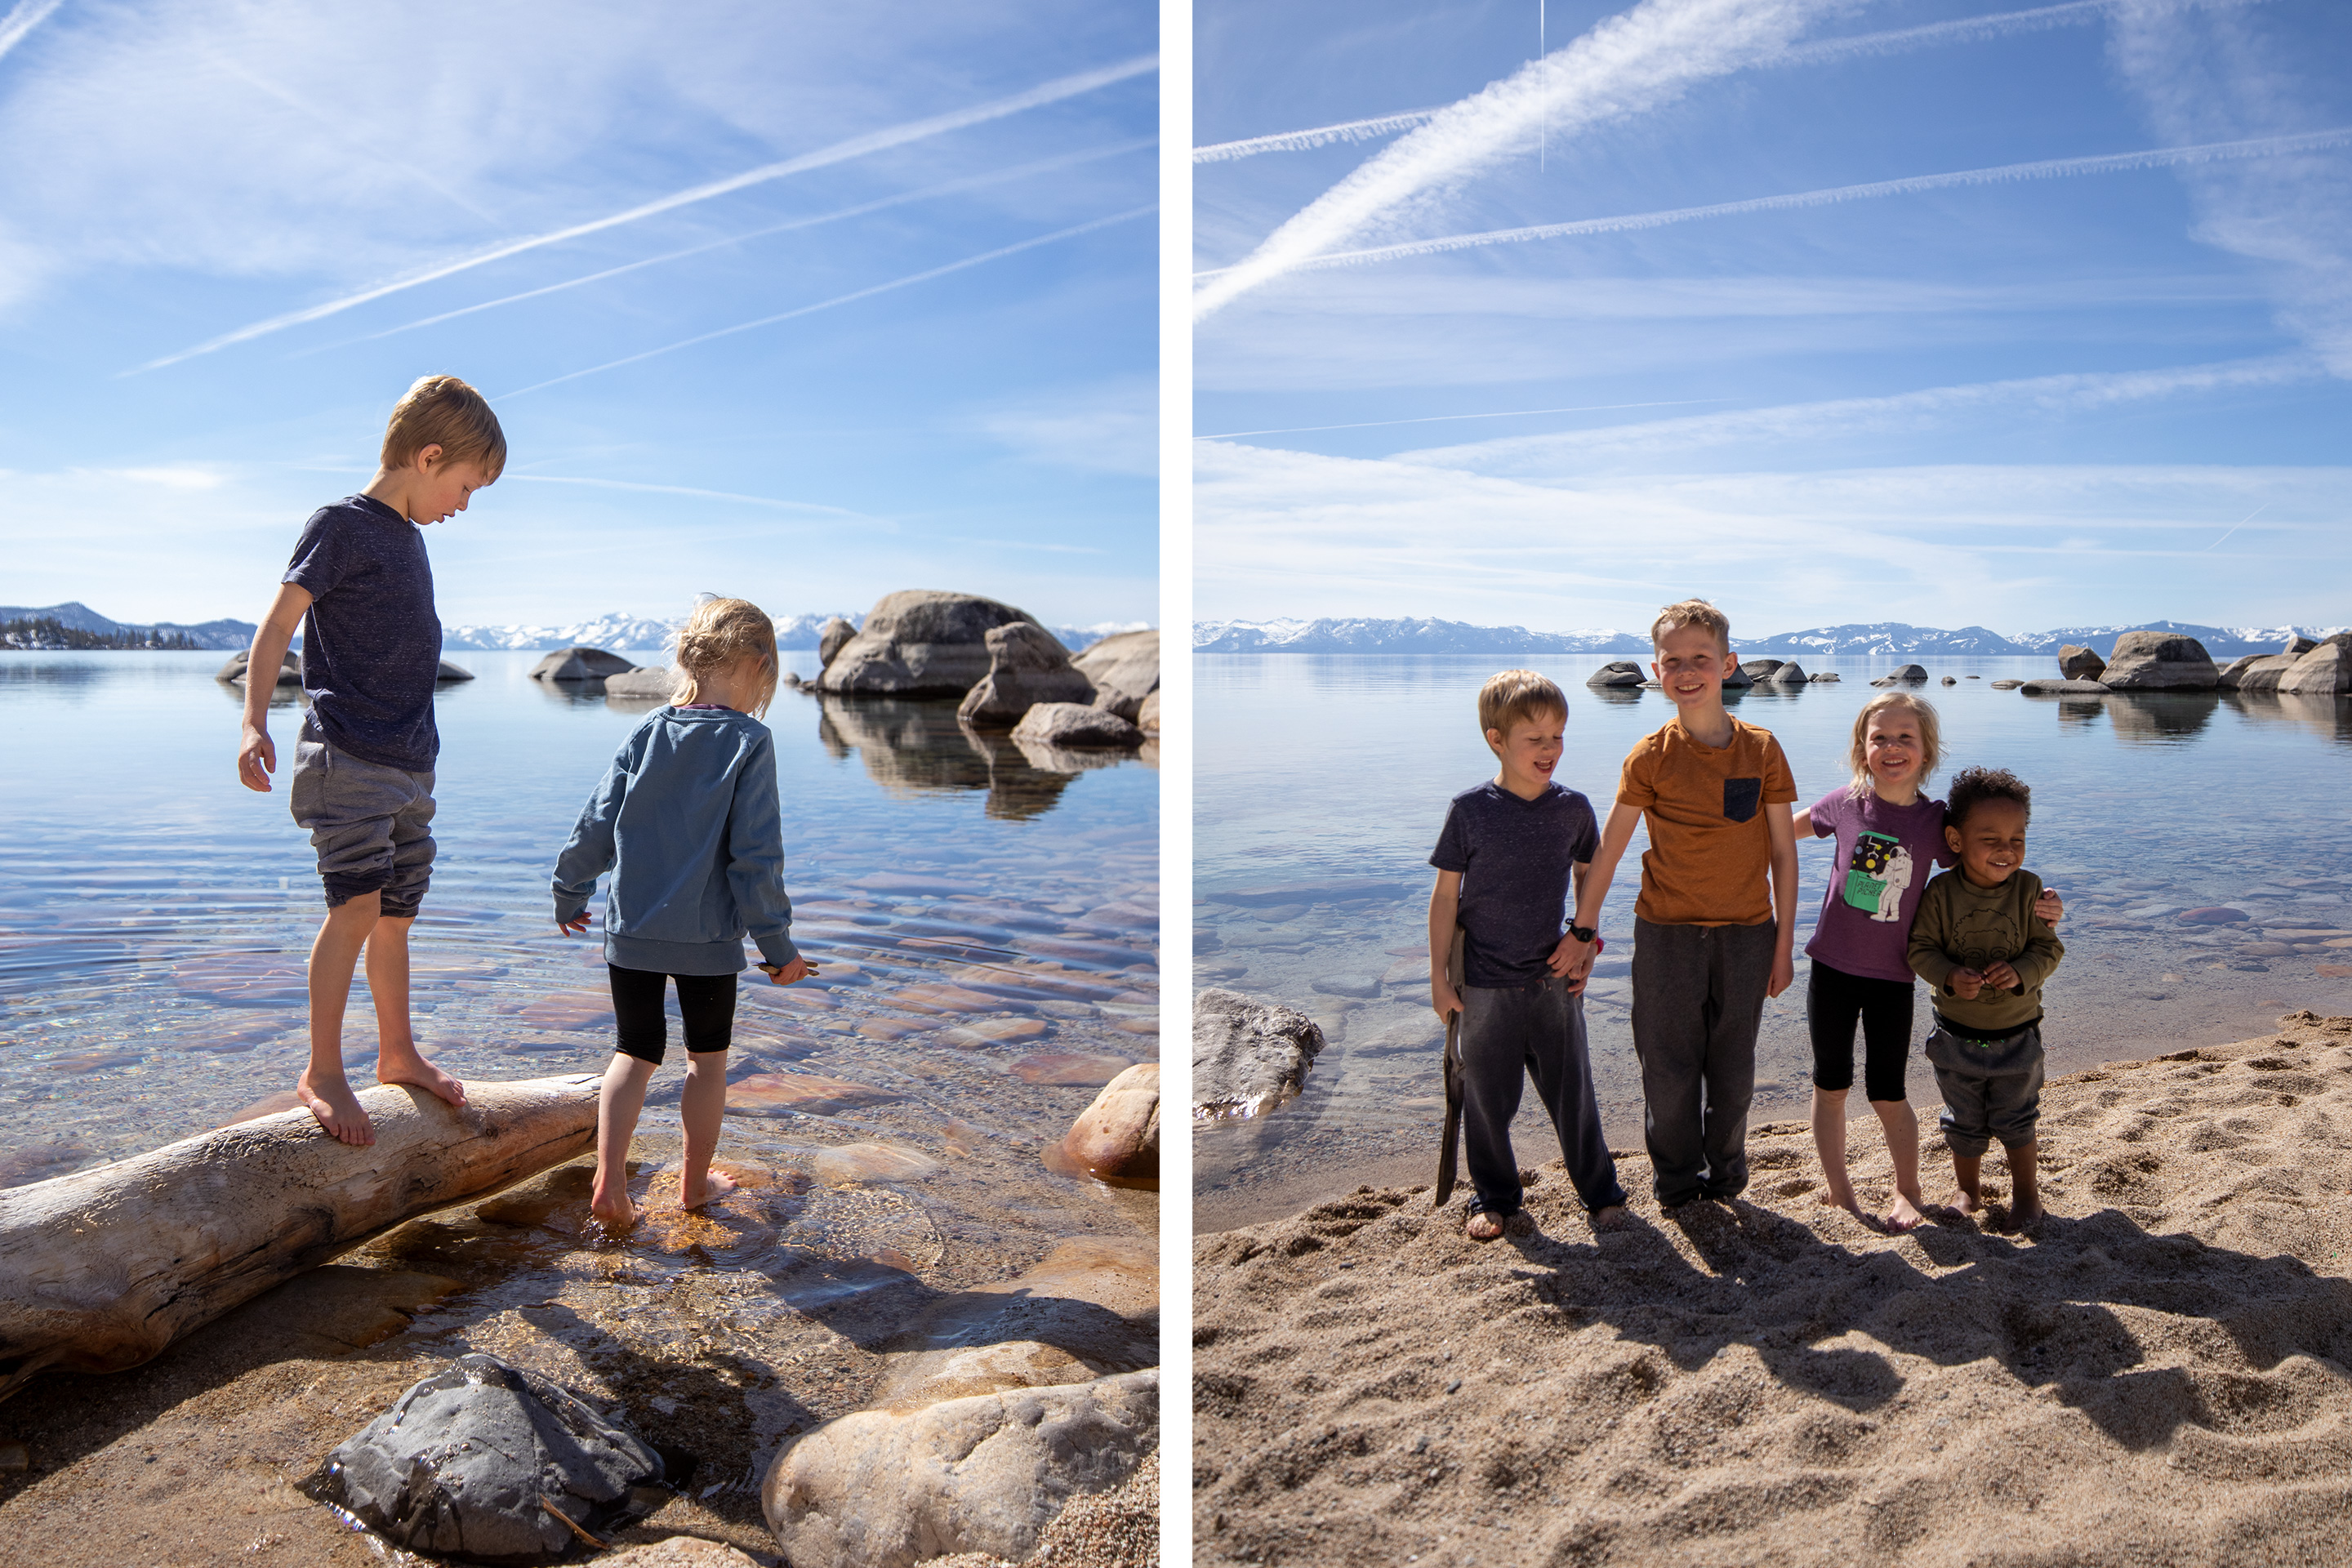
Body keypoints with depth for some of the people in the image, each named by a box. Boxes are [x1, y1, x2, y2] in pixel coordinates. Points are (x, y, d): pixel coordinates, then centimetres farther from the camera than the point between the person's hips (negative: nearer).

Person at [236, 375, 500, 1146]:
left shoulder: (408, 536, 17)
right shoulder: (341, 525, -6)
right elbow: (277, 625, -12)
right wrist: (254, 722, -24)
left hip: (411, 764, 8)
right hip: (348, 757, -8)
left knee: (397, 912, 13)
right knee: (357, 906, -12)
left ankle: (398, 1054, 24)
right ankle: (322, 1071, -2)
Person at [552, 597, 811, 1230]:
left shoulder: (647, 733, 2)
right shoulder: (750, 742, -11)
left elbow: (597, 826, 4)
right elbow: (756, 854, -15)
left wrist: (568, 894, 20)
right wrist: (777, 944, -8)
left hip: (630, 931, 4)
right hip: (708, 937, -3)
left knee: (636, 1054, 14)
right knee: (708, 1058, 14)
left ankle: (609, 1183, 5)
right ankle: (696, 1181, 27)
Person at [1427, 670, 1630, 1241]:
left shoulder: (1573, 808, -2)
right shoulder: (1470, 810, -10)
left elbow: (1588, 876, 14)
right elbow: (1446, 896, -5)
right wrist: (1439, 977, -4)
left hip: (1554, 979, 2)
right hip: (1486, 985, -2)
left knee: (1572, 1092, 11)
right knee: (1488, 1099, 10)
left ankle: (1600, 1191, 30)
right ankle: (1493, 1198, 29)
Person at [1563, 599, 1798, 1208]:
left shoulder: (1761, 749, -3)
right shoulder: (1651, 756, -7)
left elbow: (1784, 852, 2)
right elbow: (1609, 848, -2)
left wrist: (1784, 944, 2)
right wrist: (1584, 930, -1)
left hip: (1746, 933, 1)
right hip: (1666, 934, -1)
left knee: (1734, 1071, 13)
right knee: (1669, 1070, 6)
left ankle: (1725, 1174, 35)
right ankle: (1676, 1182, 26)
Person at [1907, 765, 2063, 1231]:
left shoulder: (2028, 890, -13)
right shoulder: (1942, 892, -14)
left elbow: (2049, 948, -8)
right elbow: (1921, 947, -10)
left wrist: (2021, 972, -28)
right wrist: (1949, 977, -28)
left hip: (2017, 1034, 0)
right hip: (1957, 1035, 0)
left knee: (2015, 1119, 14)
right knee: (1964, 1123, 16)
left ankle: (2025, 1188, 36)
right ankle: (1967, 1189, 37)